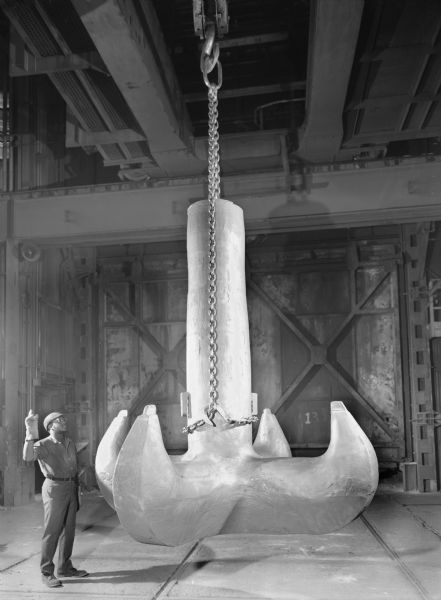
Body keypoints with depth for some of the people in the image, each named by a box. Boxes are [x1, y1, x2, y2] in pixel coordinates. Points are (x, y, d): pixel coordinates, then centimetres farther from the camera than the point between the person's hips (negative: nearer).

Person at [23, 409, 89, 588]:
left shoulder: (70, 444, 10)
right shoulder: (43, 445, -10)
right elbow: (28, 457, -32)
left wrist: (76, 496, 19)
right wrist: (31, 431, -40)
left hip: (70, 489, 7)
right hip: (54, 488, -7)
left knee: (68, 530, 11)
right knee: (52, 532, -3)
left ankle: (64, 568, 23)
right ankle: (46, 572, 7)